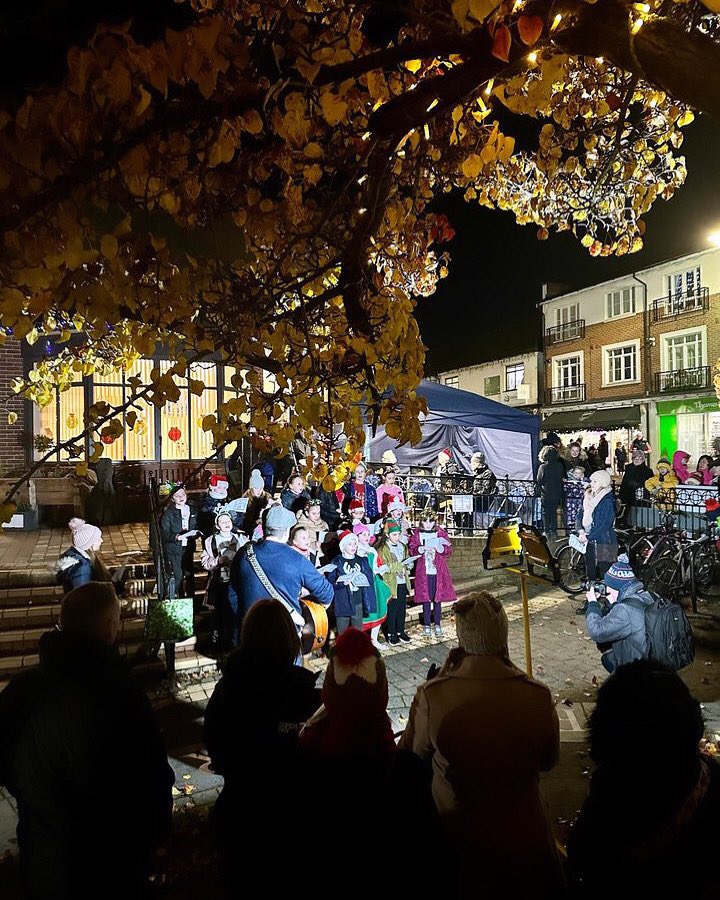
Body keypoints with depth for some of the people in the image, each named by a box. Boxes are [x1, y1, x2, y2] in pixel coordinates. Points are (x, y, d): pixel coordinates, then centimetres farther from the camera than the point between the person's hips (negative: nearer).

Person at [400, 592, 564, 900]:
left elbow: (413, 753, -8)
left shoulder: (432, 695, -28)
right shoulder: (537, 697, -24)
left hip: (456, 838, 0)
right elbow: (549, 760, -6)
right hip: (523, 837, 1)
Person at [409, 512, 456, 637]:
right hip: (423, 572, 0)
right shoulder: (416, 534, 6)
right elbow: (411, 550, -2)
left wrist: (440, 547, -18)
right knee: (425, 599, 3)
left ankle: (438, 625, 16)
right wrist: (421, 548, -20)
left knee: (437, 598, 4)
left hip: (438, 571, 0)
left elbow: (449, 551, 1)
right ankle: (426, 625, 15)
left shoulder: (441, 533, 6)